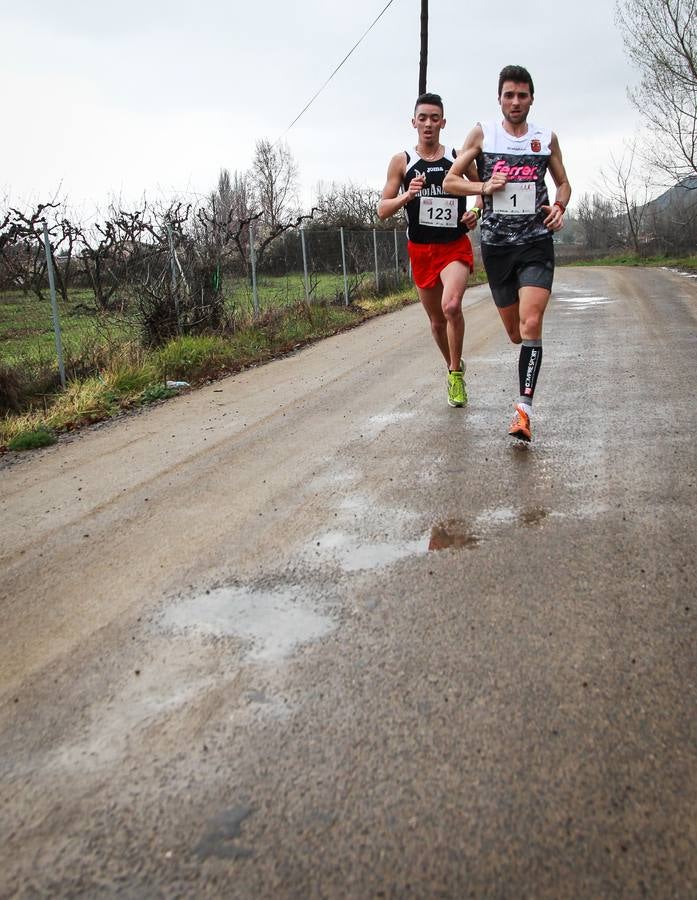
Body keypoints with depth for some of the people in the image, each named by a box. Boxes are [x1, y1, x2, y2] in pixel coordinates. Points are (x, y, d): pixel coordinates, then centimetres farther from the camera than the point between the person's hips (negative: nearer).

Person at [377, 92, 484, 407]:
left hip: (456, 247, -2)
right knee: (437, 320, 11)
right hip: (421, 250, 2)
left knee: (451, 306, -27)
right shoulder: (401, 161, 2)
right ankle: (453, 366, 36)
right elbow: (382, 210, 0)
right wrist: (407, 196, -19)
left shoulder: (459, 158, 3)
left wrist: (477, 213, -5)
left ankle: (455, 372, -9)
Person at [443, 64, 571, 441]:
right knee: (515, 332, 7)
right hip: (495, 244, 0)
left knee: (531, 324, -18)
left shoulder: (547, 138, 9)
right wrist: (484, 187, -13)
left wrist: (559, 207, -2)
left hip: (536, 243, 0)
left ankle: (524, 407, -19)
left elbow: (563, 183, 20)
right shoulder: (482, 133, 4)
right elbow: (450, 181, 4)